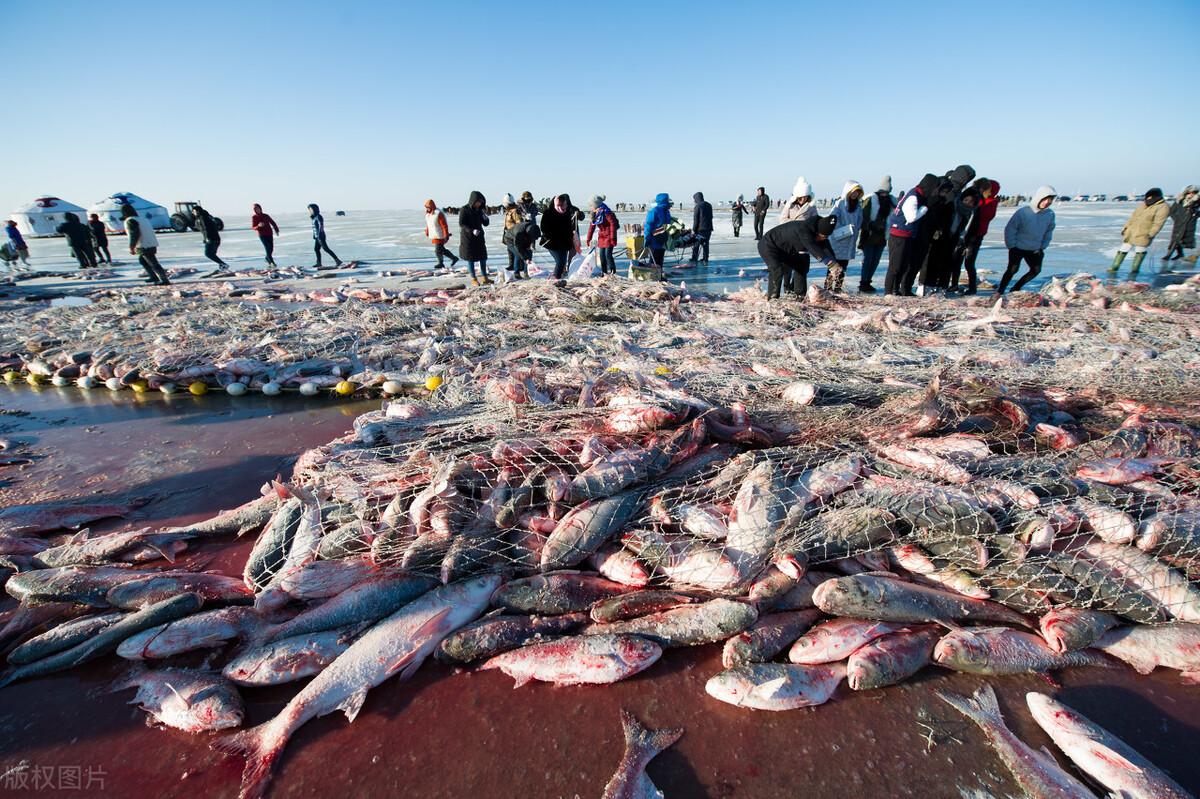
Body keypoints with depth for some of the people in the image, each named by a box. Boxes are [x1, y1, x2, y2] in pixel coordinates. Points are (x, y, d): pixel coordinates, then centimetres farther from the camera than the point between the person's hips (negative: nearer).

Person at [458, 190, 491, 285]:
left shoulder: (480, 210, 7)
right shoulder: (464, 210, -9)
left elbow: (485, 224, 7)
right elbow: (461, 224, -13)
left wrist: (485, 215, -12)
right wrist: (472, 230, -26)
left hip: (479, 238, 5)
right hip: (468, 238, -5)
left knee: (483, 257, 5)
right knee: (471, 258, 1)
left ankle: (484, 278, 13)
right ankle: (473, 279, 8)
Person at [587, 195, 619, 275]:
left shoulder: (606, 212, -16)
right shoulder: (595, 213, 9)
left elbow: (613, 224, -19)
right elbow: (592, 226, 15)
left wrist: (613, 238, -21)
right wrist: (588, 239, 16)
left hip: (608, 236, -8)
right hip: (601, 236, 8)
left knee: (608, 254, -11)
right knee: (601, 255, 8)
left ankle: (612, 271, -2)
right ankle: (604, 271, 18)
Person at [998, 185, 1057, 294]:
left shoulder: (1050, 214, -4)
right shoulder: (1023, 212, -17)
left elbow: (1049, 232, 9)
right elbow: (1010, 229, -12)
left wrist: (1042, 247, 5)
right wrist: (1011, 246, -13)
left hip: (1034, 250, 5)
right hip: (1017, 248, -5)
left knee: (1036, 270, 5)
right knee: (1012, 269, -11)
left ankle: (1016, 288, 20)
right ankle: (999, 292, -1)